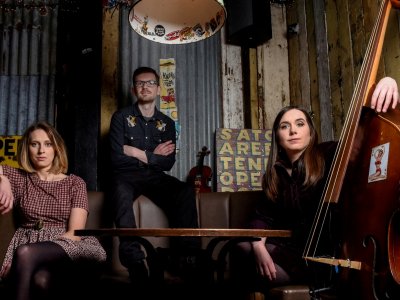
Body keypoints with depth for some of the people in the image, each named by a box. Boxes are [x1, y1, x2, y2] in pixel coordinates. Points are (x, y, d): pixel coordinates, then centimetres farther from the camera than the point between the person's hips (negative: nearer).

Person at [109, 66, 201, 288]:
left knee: (185, 191, -27)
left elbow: (168, 163, 2)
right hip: (127, 175, -3)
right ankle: (134, 260, -41)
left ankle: (186, 254, -28)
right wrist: (153, 155, -3)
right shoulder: (121, 117, 3)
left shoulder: (166, 123, 13)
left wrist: (139, 153, -8)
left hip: (154, 175, 3)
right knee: (121, 191, -39)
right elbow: (117, 159, -7)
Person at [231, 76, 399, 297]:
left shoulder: (330, 155, -6)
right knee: (243, 249, -17)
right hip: (296, 249, 5)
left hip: (330, 254, -5)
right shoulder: (276, 173, 10)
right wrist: (258, 246, -14)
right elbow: (263, 214, 8)